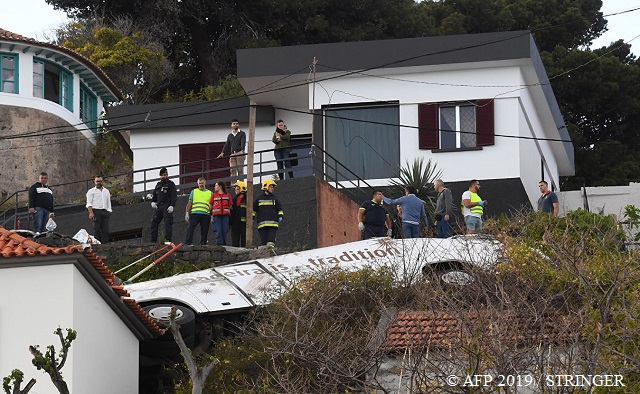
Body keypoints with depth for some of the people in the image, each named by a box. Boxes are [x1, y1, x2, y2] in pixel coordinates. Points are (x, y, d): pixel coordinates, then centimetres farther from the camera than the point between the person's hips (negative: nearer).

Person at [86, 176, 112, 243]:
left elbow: (108, 202, 23)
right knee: (97, 230, -9)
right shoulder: (91, 191, 9)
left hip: (105, 212, 4)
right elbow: (89, 203, 0)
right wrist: (91, 213, -14)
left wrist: (109, 212, 11)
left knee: (105, 230, -6)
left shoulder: (106, 191, 24)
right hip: (95, 211, -4)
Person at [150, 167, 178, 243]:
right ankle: (153, 241, 1)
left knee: (168, 223, -12)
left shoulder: (170, 184, 2)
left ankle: (168, 239, -16)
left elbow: (174, 196, -6)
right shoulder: (158, 184, 22)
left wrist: (172, 206, -18)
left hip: (167, 208, -7)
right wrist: (153, 202, 10)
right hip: (159, 207, 7)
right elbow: (154, 195, 30)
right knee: (154, 222, 0)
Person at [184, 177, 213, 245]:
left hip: (206, 215, 1)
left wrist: (212, 216, 5)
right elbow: (189, 203, 14)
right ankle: (187, 243, -20)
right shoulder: (193, 192, 17)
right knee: (190, 228, -14)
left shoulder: (210, 193, 16)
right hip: (194, 214, -1)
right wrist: (187, 213, 5)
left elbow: (212, 206, 13)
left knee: (204, 231, 0)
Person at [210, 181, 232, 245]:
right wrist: (211, 215, 6)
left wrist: (230, 214, 8)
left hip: (225, 215, 0)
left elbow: (230, 206, 15)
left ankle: (224, 244, 10)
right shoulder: (214, 195, 12)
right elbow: (210, 206, 13)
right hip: (216, 215, 0)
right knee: (218, 230, -8)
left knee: (225, 230, -1)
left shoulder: (228, 195, 11)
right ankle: (219, 244, -8)